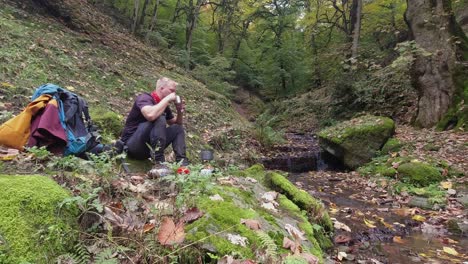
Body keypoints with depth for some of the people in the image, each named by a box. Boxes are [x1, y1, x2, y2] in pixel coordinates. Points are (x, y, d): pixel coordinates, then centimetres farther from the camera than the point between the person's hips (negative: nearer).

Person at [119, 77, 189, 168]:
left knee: (178, 128, 3)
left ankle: (182, 162, -13)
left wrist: (180, 111, -2)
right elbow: (150, 115, -37)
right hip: (132, 145, -8)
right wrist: (167, 99, -24)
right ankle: (159, 162, -30)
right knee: (159, 117, -27)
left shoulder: (163, 105, 9)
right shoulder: (145, 98, -14)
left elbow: (177, 123, 19)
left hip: (149, 147, 8)